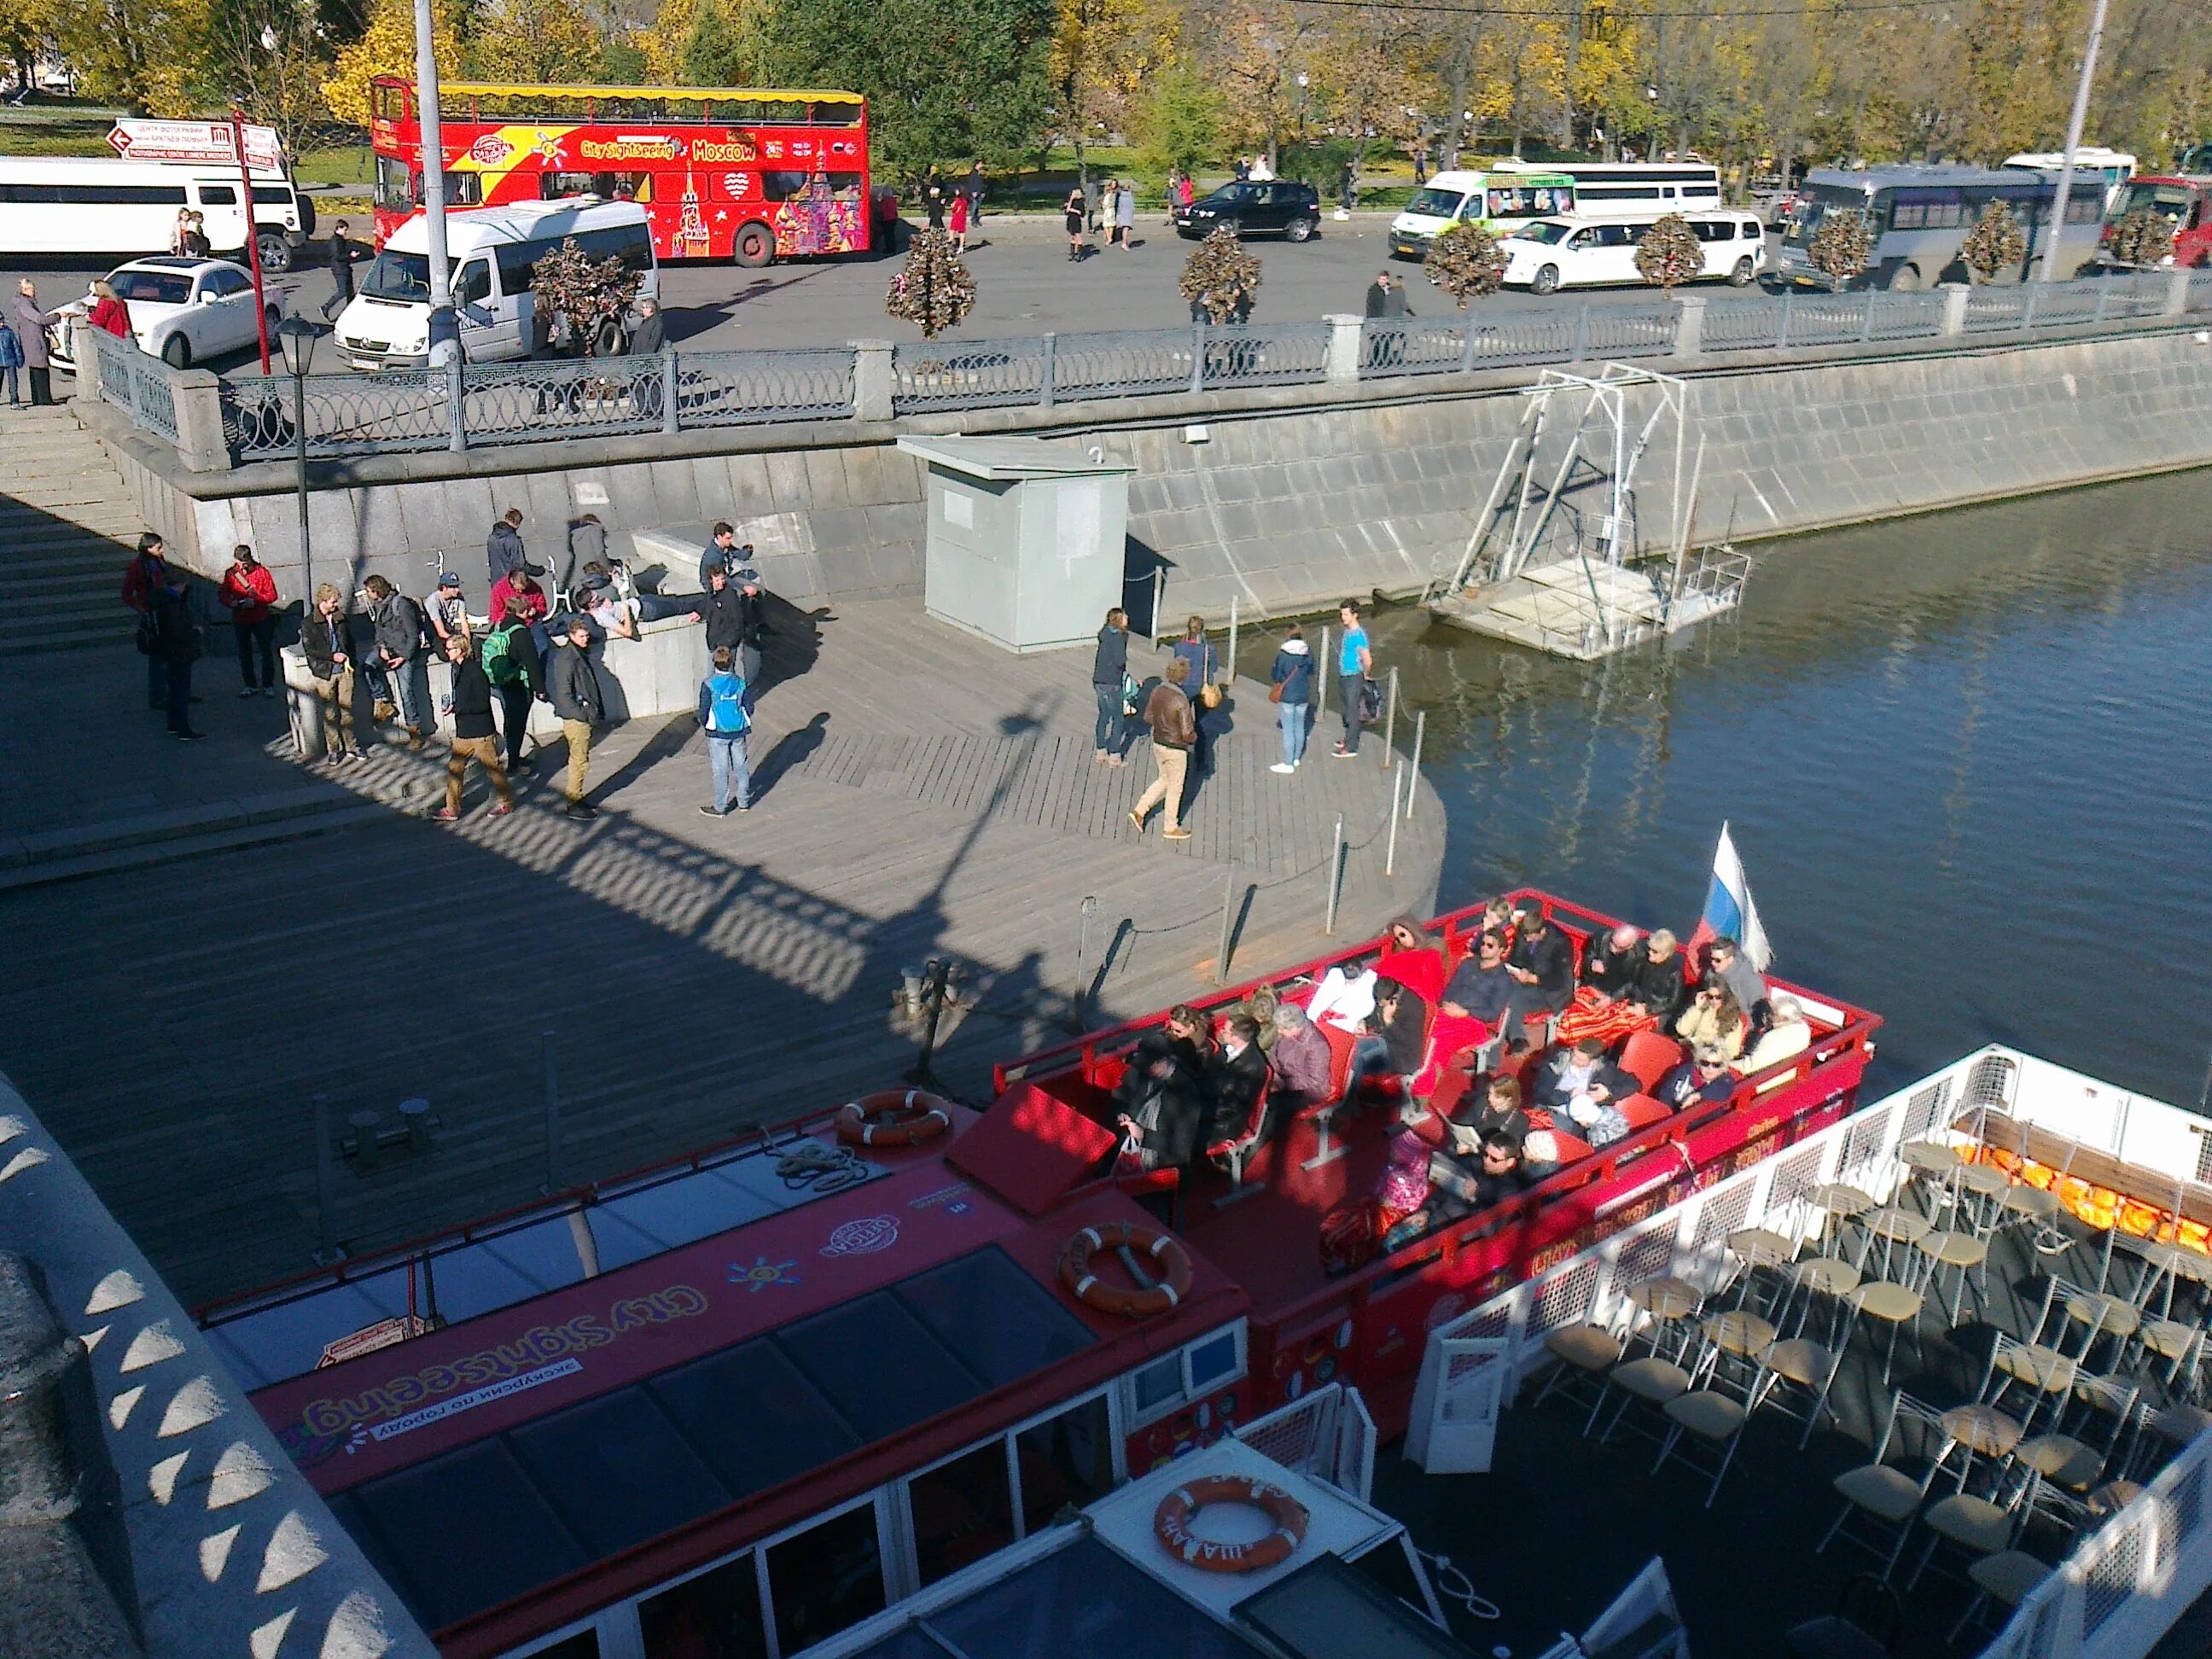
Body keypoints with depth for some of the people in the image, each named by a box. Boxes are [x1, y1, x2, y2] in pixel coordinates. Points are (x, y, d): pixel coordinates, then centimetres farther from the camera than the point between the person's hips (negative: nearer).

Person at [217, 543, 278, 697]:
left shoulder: (262, 572, -9)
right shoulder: (230, 573, -1)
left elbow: (272, 595, -10)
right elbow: (223, 594, 4)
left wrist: (255, 601, -24)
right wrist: (231, 602, -17)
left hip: (261, 618, -3)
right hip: (240, 619, 3)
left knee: (266, 652, 2)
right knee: (244, 653, 11)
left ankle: (268, 686, 12)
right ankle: (250, 686, 22)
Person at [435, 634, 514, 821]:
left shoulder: (475, 671, -19)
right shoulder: (458, 669, 7)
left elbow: (482, 704, -22)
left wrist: (457, 708, -21)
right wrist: (452, 704, 5)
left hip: (481, 731, -9)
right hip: (463, 730, 9)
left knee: (493, 767, 6)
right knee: (454, 768, 8)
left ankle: (507, 802, 22)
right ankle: (452, 810, 14)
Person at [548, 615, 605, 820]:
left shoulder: (583, 655, 13)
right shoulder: (566, 659, -16)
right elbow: (564, 694, -20)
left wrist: (596, 711, 14)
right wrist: (582, 713, -20)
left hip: (585, 717, 10)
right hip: (575, 718, -10)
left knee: (579, 758, 17)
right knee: (580, 760, -6)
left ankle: (576, 798, 26)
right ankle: (574, 804, -1)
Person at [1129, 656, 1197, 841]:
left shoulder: (1157, 691, -7)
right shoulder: (1181, 702, -27)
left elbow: (1148, 718, 5)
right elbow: (1188, 734, -23)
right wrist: (1194, 737, -1)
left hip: (1158, 744, 7)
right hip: (1176, 750, -6)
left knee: (1164, 781, 26)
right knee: (1175, 788, 11)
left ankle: (1139, 811, 19)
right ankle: (1171, 828, 25)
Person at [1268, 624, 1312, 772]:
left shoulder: (1283, 654, -16)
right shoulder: (1308, 654, -2)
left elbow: (1275, 677, -10)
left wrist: (1273, 667, 8)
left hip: (1287, 696, -5)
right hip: (1303, 695, 5)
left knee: (1288, 730, 0)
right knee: (1299, 727, 17)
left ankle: (1288, 764, 3)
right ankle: (1296, 758, 30)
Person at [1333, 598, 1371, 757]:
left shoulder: (1359, 635, -23)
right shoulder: (1347, 630, 5)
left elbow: (1368, 660, -24)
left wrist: (1365, 675, -7)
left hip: (1353, 678, -9)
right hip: (1343, 676, 9)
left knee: (1352, 713, -1)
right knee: (1344, 710, 21)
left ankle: (1351, 747, 7)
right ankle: (1349, 738, 38)